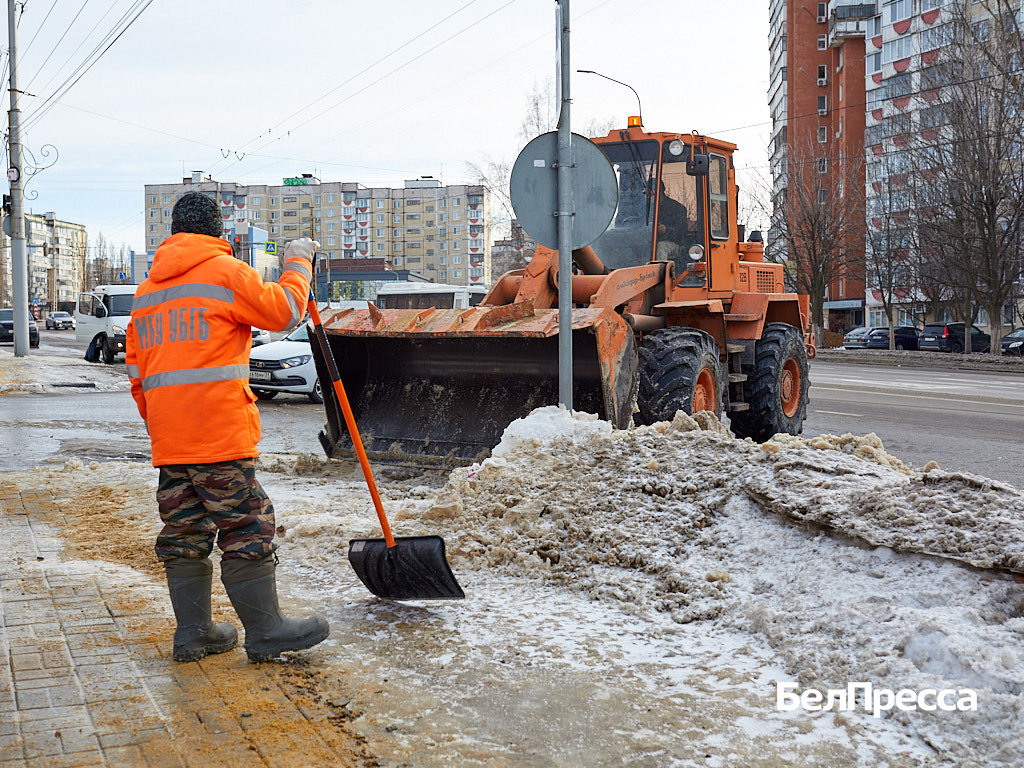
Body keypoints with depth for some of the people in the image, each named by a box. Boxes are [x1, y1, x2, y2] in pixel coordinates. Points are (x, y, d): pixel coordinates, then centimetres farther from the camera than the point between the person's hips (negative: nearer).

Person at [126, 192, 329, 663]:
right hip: (220, 433, -7)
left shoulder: (147, 290, 18)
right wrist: (297, 263, 14)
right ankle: (265, 632, 4)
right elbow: (283, 310, 0)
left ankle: (193, 633, 18)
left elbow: (138, 372, 20)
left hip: (168, 441, 7)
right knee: (245, 528, -1)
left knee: (184, 532, 12)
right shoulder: (225, 271, -4)